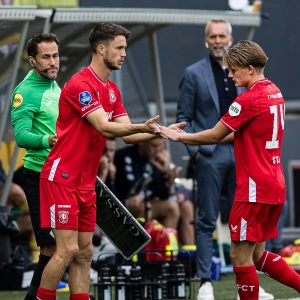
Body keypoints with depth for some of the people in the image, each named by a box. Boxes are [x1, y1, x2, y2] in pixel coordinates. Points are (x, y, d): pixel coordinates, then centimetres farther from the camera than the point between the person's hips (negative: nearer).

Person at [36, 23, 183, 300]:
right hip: (62, 179, -9)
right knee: (67, 249, -12)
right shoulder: (80, 84, -15)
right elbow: (105, 128, -25)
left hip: (85, 184, 9)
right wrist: (142, 127, -38)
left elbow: (127, 135, 10)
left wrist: (158, 132, -5)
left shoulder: (112, 90, 14)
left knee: (84, 252, 6)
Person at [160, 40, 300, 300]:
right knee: (258, 254, 16)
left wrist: (179, 137, 4)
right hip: (275, 187, 9)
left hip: (255, 188, -9)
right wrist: (193, 138, 14)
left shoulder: (249, 99, -16)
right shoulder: (274, 93, 12)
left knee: (240, 255, -2)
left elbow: (215, 135, -9)